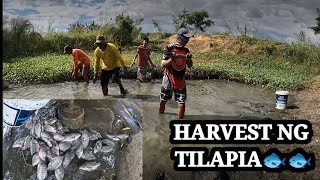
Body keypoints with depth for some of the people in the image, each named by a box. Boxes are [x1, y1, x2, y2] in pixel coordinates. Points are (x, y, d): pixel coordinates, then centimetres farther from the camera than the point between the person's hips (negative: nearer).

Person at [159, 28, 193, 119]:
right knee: (163, 100, 14)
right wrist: (172, 59, -28)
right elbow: (163, 64, -12)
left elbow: (190, 66, 8)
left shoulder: (186, 50, 3)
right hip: (168, 80, -3)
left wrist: (189, 59, -13)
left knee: (182, 104, -4)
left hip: (180, 81, 3)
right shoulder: (169, 48, -11)